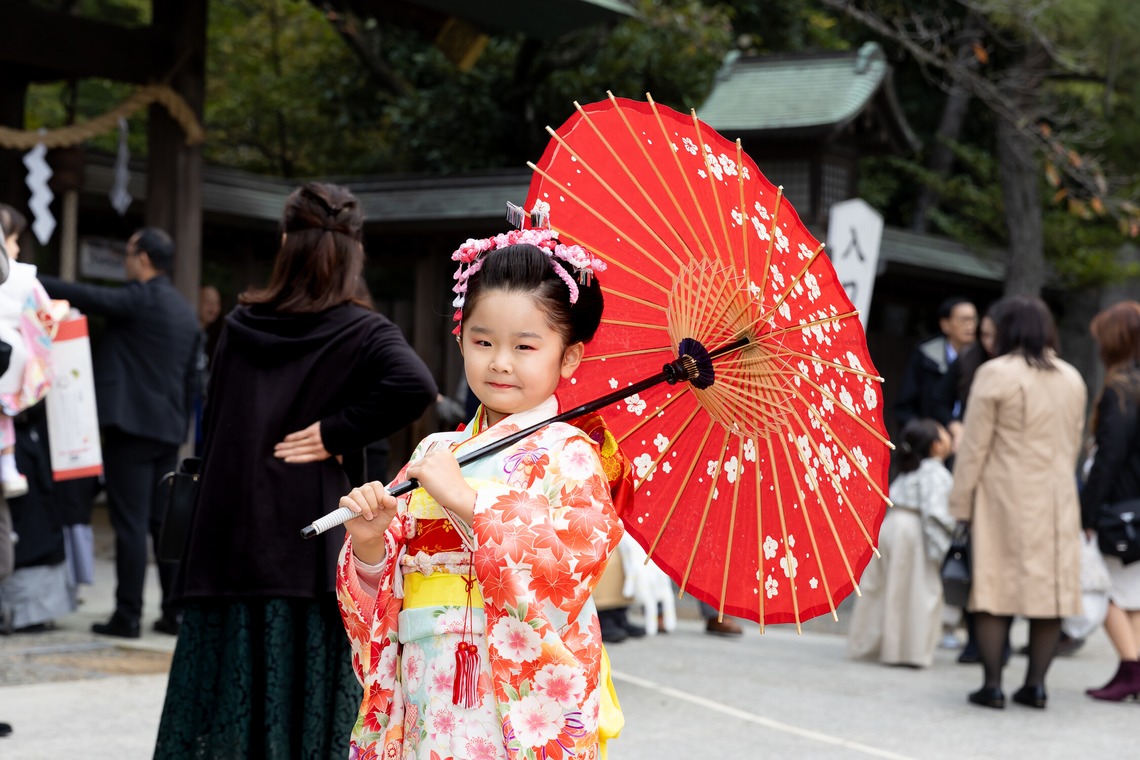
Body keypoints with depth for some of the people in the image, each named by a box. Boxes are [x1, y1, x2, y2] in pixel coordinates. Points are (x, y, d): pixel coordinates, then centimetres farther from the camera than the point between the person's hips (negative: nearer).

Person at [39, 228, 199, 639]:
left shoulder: (139, 299, -10)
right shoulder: (186, 311, 16)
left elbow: (86, 296, -18)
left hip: (131, 424, -8)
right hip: (169, 429, 8)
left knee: (130, 523, -6)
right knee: (165, 523, 11)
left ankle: (127, 616, -5)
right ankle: (176, 611, 11)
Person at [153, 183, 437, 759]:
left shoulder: (241, 323, 6)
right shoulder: (361, 332, -6)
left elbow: (212, 429, 11)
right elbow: (415, 386, -25)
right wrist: (340, 433, -14)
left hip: (229, 538, 3)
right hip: (309, 546, -3)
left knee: (223, 706, 8)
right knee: (301, 706, 3)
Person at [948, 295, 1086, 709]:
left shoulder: (996, 374, -8)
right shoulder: (1072, 379, 10)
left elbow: (974, 446, -7)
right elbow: (1074, 444, 16)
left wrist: (961, 504, -2)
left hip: (1004, 497, -4)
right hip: (1057, 500, 5)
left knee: (995, 586, 0)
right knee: (1051, 588, 6)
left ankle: (992, 684, -2)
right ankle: (1035, 683, 7)